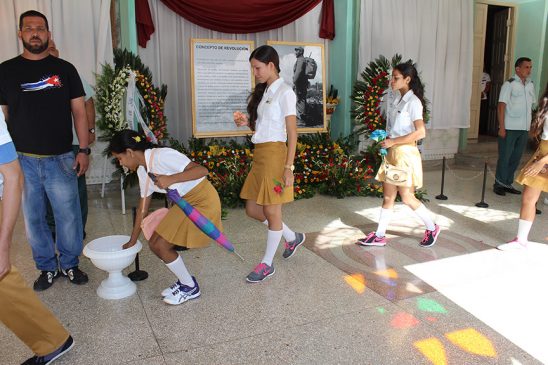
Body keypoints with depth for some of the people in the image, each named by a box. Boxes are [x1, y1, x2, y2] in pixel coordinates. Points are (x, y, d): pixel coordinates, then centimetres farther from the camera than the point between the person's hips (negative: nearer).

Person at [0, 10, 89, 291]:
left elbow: (79, 111, 4)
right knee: (33, 219, 9)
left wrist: (83, 150, -4)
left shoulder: (65, 69, 5)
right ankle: (47, 267, 26)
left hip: (60, 159, -1)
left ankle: (69, 264, 24)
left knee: (68, 216, 5)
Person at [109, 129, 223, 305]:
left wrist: (171, 179, -38)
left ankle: (190, 287, 12)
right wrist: (132, 241, 20)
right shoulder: (143, 170, 7)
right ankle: (185, 281, 23)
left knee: (161, 245, -8)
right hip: (185, 203, 9)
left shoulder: (162, 156, -21)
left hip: (203, 201, -9)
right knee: (155, 243, 4)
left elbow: (202, 170, -28)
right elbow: (143, 207, 15)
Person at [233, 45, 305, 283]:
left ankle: (267, 264, 18)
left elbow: (292, 133, -11)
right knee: (252, 209, 12)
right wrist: (246, 123, 0)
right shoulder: (263, 92, 15)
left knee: (271, 211, 3)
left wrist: (289, 167, -16)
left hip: (275, 154, -9)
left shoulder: (284, 92, -8)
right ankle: (292, 237, 32)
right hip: (259, 154, 9)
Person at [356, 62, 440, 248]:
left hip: (405, 152, -8)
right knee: (388, 196, 10)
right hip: (391, 152, 8)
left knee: (407, 197, 1)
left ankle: (432, 228, 22)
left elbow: (420, 132, -22)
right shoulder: (394, 99, 10)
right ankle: (379, 236, 17)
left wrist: (393, 142, -20)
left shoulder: (413, 102, -14)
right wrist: (384, 138, 5)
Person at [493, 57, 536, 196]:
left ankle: (508, 184, 21)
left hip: (524, 129, 6)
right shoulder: (509, 84, -6)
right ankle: (499, 184, 12)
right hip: (509, 128, -6)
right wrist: (502, 127, -15)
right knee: (504, 157, 1)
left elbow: (530, 106, 17)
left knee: (516, 158, 10)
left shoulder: (531, 85, 12)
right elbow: (501, 107, -10)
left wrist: (531, 126, 10)